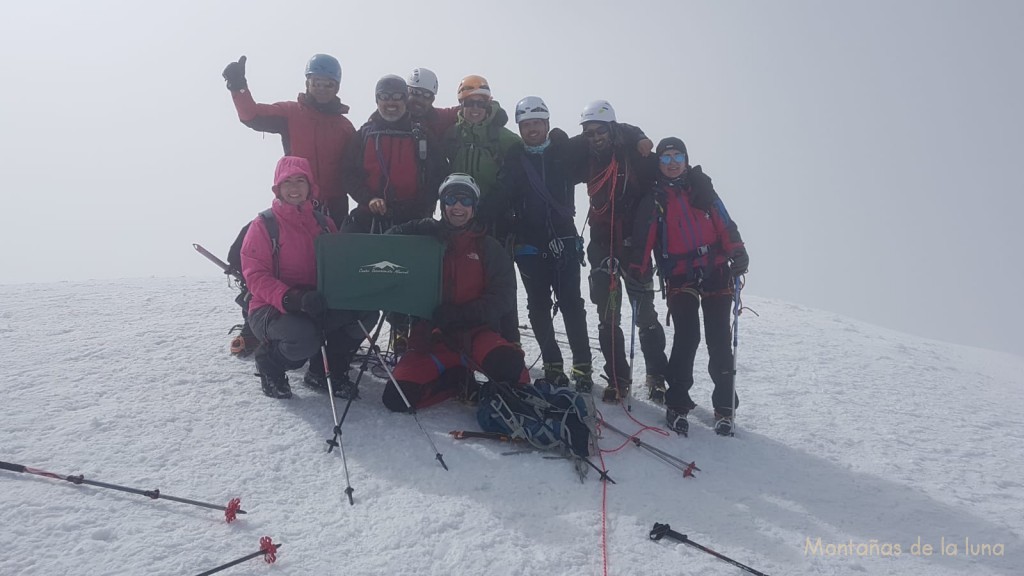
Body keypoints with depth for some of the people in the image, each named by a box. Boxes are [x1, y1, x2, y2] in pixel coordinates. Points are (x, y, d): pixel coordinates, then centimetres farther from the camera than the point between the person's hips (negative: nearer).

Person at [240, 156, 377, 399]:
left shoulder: (324, 224, 11)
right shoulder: (264, 224, -5)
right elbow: (255, 275, -13)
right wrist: (289, 298, -31)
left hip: (317, 305, 5)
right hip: (272, 309, -5)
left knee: (366, 311, -18)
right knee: (304, 338, -37)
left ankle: (324, 370, 3)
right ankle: (270, 364, 1)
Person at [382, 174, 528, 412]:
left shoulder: (489, 248, 7)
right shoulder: (426, 235, 9)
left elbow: (503, 297, -1)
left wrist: (459, 314, -15)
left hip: (475, 330, -1)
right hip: (430, 333, 2)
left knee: (508, 364, -34)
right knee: (396, 399, -17)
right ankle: (457, 378, 6)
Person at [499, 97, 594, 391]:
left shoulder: (563, 151, 4)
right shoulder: (513, 157, 2)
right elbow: (503, 196, -4)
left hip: (563, 239, 0)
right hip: (529, 243, 1)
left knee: (571, 303, -1)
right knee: (539, 305, 5)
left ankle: (582, 365, 4)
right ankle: (552, 363, 16)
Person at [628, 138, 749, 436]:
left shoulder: (701, 187, 11)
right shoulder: (653, 198, 9)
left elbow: (725, 224, 7)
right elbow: (643, 238, 4)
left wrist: (738, 253, -6)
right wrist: (638, 271, -5)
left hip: (716, 273, 1)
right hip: (680, 277, -1)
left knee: (719, 341, 1)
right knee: (687, 337, -13)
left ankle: (724, 407, 12)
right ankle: (677, 403, 2)